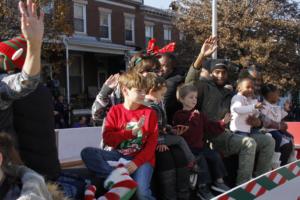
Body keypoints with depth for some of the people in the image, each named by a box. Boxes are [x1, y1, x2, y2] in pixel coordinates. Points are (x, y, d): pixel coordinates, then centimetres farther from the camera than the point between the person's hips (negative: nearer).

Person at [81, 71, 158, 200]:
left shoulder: (149, 112, 2)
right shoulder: (115, 111, 5)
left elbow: (152, 143, -4)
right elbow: (108, 139, -4)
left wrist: (136, 162, -17)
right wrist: (131, 132, -14)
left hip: (142, 158, -2)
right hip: (119, 156, 3)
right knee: (87, 153, -22)